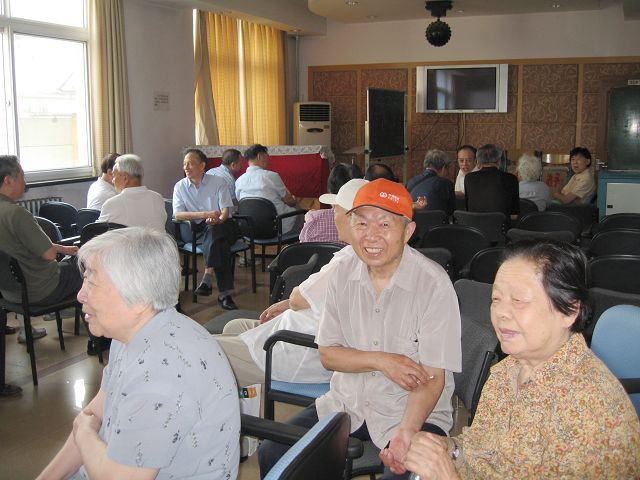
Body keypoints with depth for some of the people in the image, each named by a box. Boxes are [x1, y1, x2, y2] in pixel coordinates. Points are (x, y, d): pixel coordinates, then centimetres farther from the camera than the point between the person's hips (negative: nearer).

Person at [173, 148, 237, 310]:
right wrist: (206, 214, -19)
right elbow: (178, 215, -6)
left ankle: (207, 277, -40)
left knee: (213, 229, -38)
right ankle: (224, 293, -38)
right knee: (221, 245, -34)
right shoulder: (180, 186, 9)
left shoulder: (218, 182, 7)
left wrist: (218, 219, -27)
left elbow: (225, 210, -2)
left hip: (221, 226, 0)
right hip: (198, 230, 0)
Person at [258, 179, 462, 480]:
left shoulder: (433, 284, -18)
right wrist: (380, 360, -16)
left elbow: (432, 376, -18)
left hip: (414, 411, -4)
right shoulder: (343, 275, -3)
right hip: (348, 401, 4)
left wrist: (406, 432, -35)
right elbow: (327, 354, 1)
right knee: (271, 454, -6)